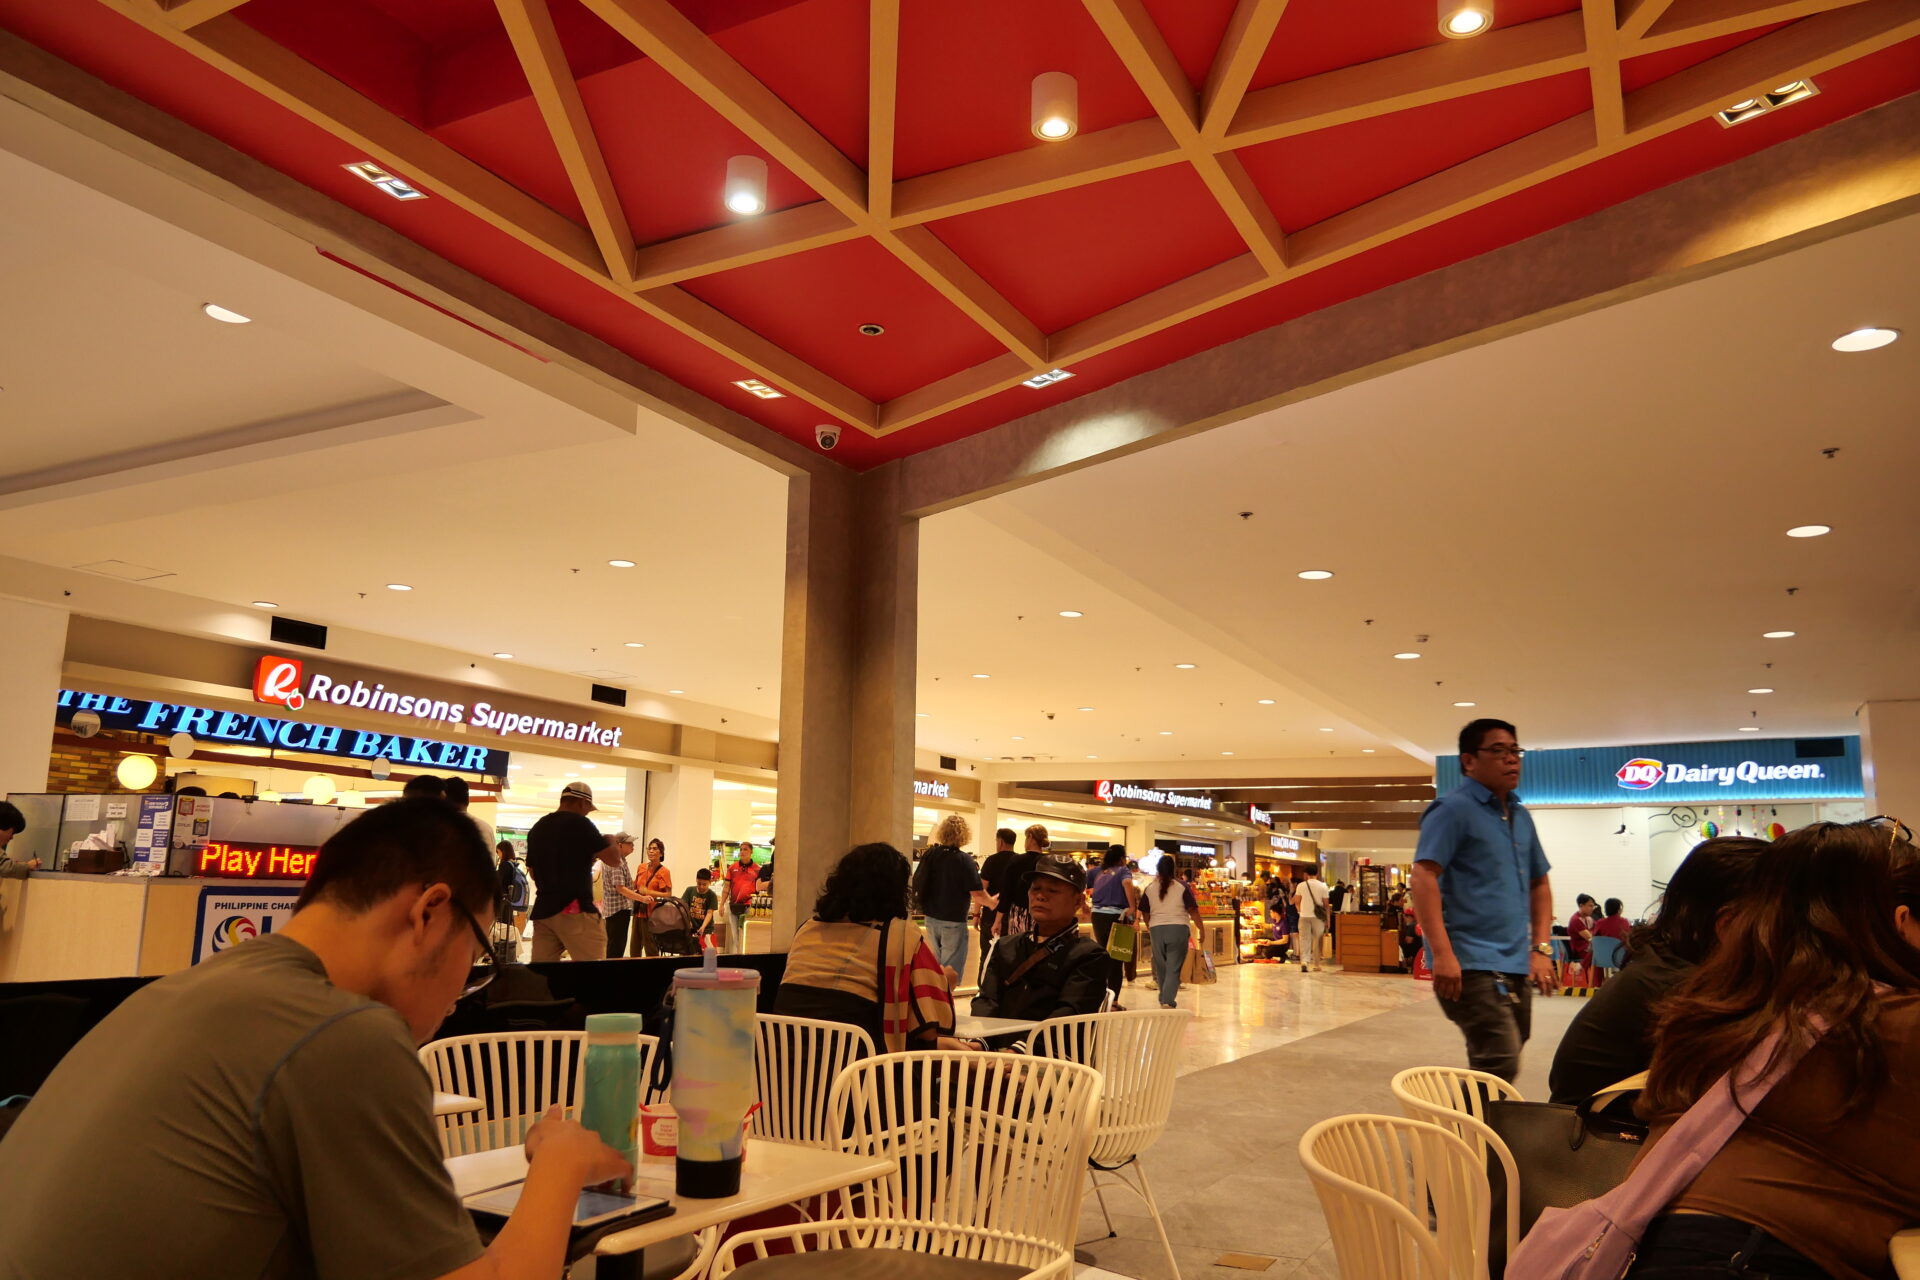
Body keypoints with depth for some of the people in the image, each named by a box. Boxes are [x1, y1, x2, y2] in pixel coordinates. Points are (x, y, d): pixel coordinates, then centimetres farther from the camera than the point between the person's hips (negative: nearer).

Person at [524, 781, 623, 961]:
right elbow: (613, 859, -8)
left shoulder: (537, 828, 14)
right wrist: (609, 842, 13)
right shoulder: (580, 823, -6)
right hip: (575, 909, -7)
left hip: (543, 909, 7)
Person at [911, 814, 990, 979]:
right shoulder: (964, 860, -18)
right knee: (952, 969, 3)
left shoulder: (930, 853, -3)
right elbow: (977, 895, -20)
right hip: (953, 921, -6)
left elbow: (916, 883, 6)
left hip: (931, 918, 6)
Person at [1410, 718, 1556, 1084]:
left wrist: (1541, 948, 12)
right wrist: (1442, 954, -23)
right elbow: (1424, 878, -17)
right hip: (1471, 966, -8)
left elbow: (1539, 884, 25)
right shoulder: (1454, 809, -8)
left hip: (1517, 967, 8)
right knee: (1500, 1067, -17)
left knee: (1501, 1064, 13)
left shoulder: (1521, 816, 16)